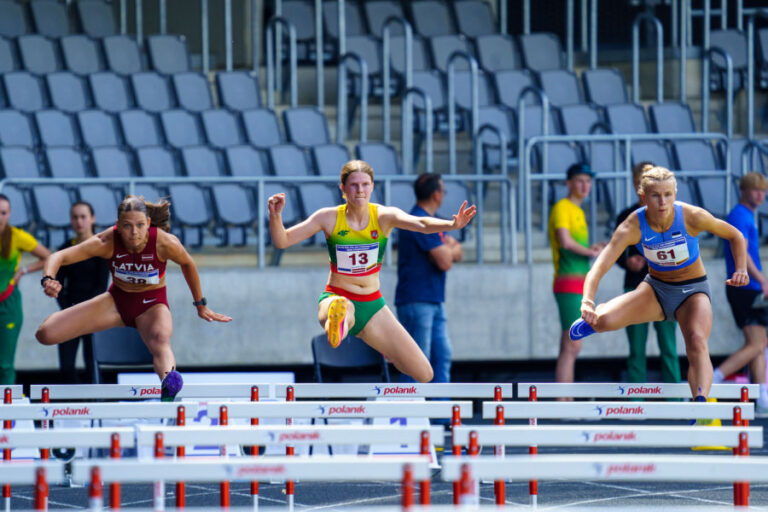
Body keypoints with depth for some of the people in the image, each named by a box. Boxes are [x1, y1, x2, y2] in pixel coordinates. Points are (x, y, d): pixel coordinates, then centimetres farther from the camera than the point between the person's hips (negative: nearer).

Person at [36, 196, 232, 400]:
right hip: (116, 300, 3)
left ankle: (168, 378, -71)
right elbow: (59, 256, -25)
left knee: (160, 340, -41)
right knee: (46, 334, -10)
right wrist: (48, 279, -48)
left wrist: (200, 305, 7)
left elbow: (187, 264, -3)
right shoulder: (107, 242, -25)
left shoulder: (165, 243, -26)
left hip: (152, 305, -3)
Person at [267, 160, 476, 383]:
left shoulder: (384, 216, -5)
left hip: (372, 305, 3)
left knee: (423, 374, -1)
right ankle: (337, 322, -78)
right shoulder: (329, 218, -5)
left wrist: (452, 224, -45)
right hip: (336, 297, -3)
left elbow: (420, 224, -24)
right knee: (344, 308, -45)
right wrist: (275, 216, -26)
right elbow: (282, 241, -4)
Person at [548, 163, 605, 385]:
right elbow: (565, 242, -21)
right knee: (572, 346, -15)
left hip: (580, 286, 10)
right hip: (569, 285, -10)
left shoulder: (578, 211, 22)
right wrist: (590, 252, -6)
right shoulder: (562, 208, -7)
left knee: (569, 347, 8)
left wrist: (591, 249, 4)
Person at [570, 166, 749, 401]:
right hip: (655, 289, 1)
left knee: (697, 342, -32)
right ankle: (592, 319, 18)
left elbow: (735, 236, -5)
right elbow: (599, 267, -32)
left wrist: (741, 270, -20)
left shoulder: (692, 217, -22)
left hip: (693, 291, -1)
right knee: (604, 320, -22)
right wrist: (587, 302, -50)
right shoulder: (632, 227, -23)